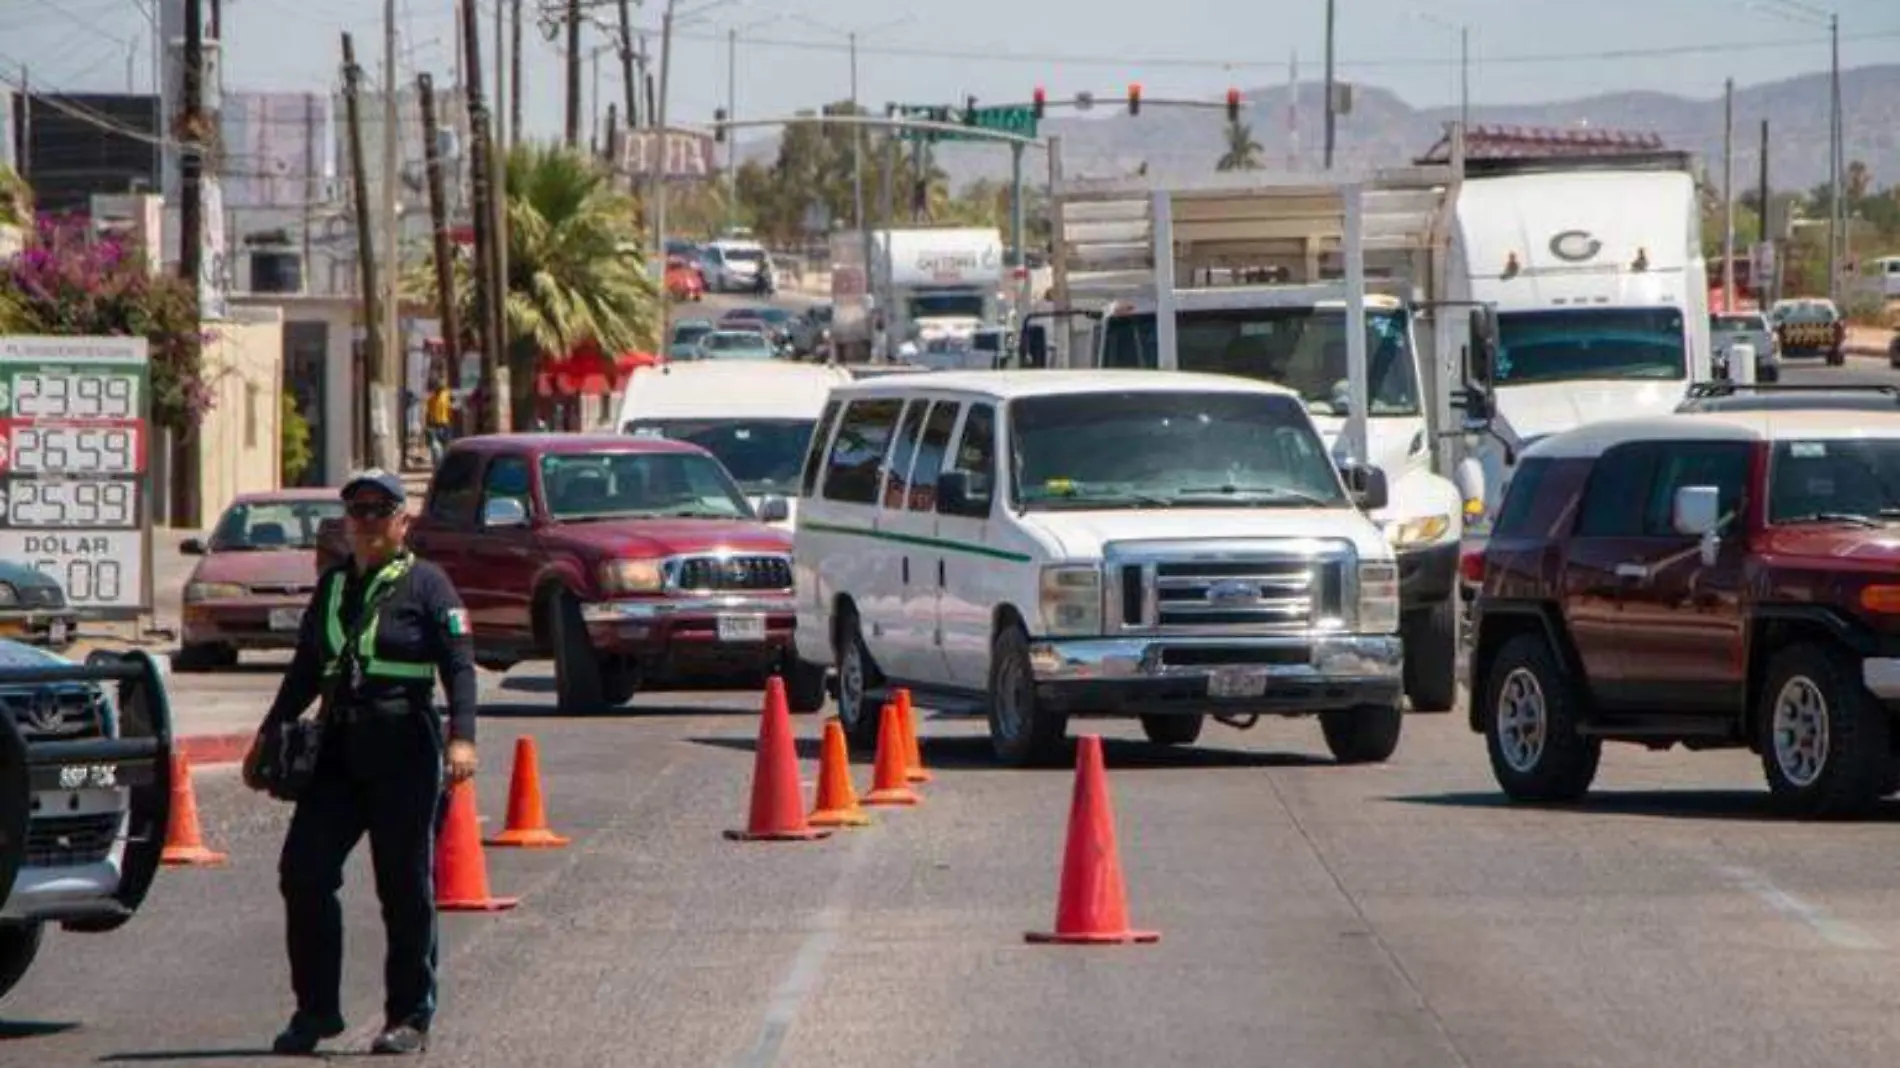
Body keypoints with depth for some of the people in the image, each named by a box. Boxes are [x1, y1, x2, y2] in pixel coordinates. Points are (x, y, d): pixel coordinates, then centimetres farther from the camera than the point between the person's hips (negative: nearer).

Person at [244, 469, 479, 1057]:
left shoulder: (425, 584, -1)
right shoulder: (332, 585, 16)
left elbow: (459, 665, -8)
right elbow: (305, 671, 25)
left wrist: (461, 738, -21)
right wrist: (267, 737, 26)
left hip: (404, 750, -5)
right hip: (337, 749, 5)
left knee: (405, 888, -1)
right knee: (303, 874, -4)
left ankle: (410, 1019, 8)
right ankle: (316, 1009, 6)